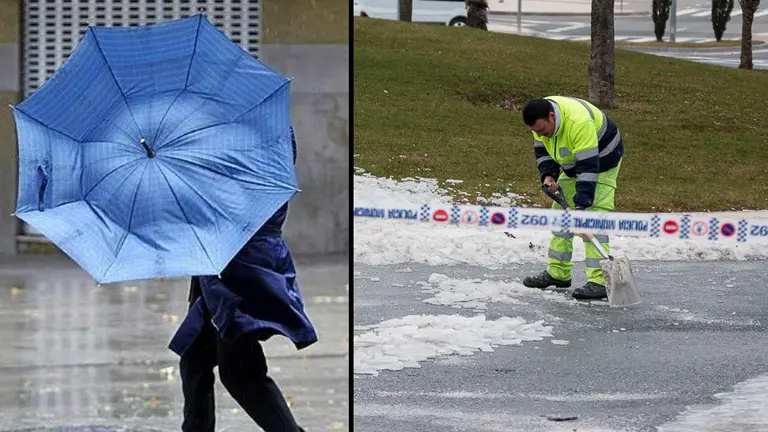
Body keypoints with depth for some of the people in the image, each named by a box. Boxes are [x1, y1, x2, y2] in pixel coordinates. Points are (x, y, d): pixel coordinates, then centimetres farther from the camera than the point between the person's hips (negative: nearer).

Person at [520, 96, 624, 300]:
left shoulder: (579, 123, -39)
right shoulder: (541, 119, -14)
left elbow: (589, 166, -39)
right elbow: (542, 149, 4)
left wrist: (581, 204, -40)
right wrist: (548, 175, -13)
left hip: (602, 162, -8)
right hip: (572, 165, 8)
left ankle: (599, 281, -22)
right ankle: (558, 273, 19)